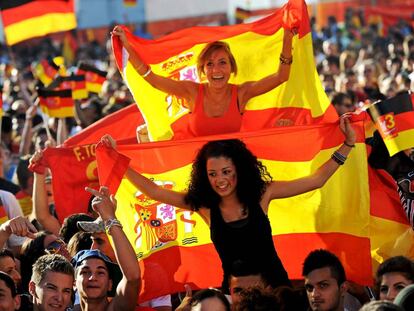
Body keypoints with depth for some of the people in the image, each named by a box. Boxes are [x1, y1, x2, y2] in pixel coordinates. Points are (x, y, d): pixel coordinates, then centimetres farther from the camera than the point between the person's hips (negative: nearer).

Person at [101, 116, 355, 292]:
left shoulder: (262, 193, -2)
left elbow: (315, 180, 1)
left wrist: (348, 144, -3)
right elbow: (153, 191, 2)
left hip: (274, 284, 0)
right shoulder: (204, 205, 0)